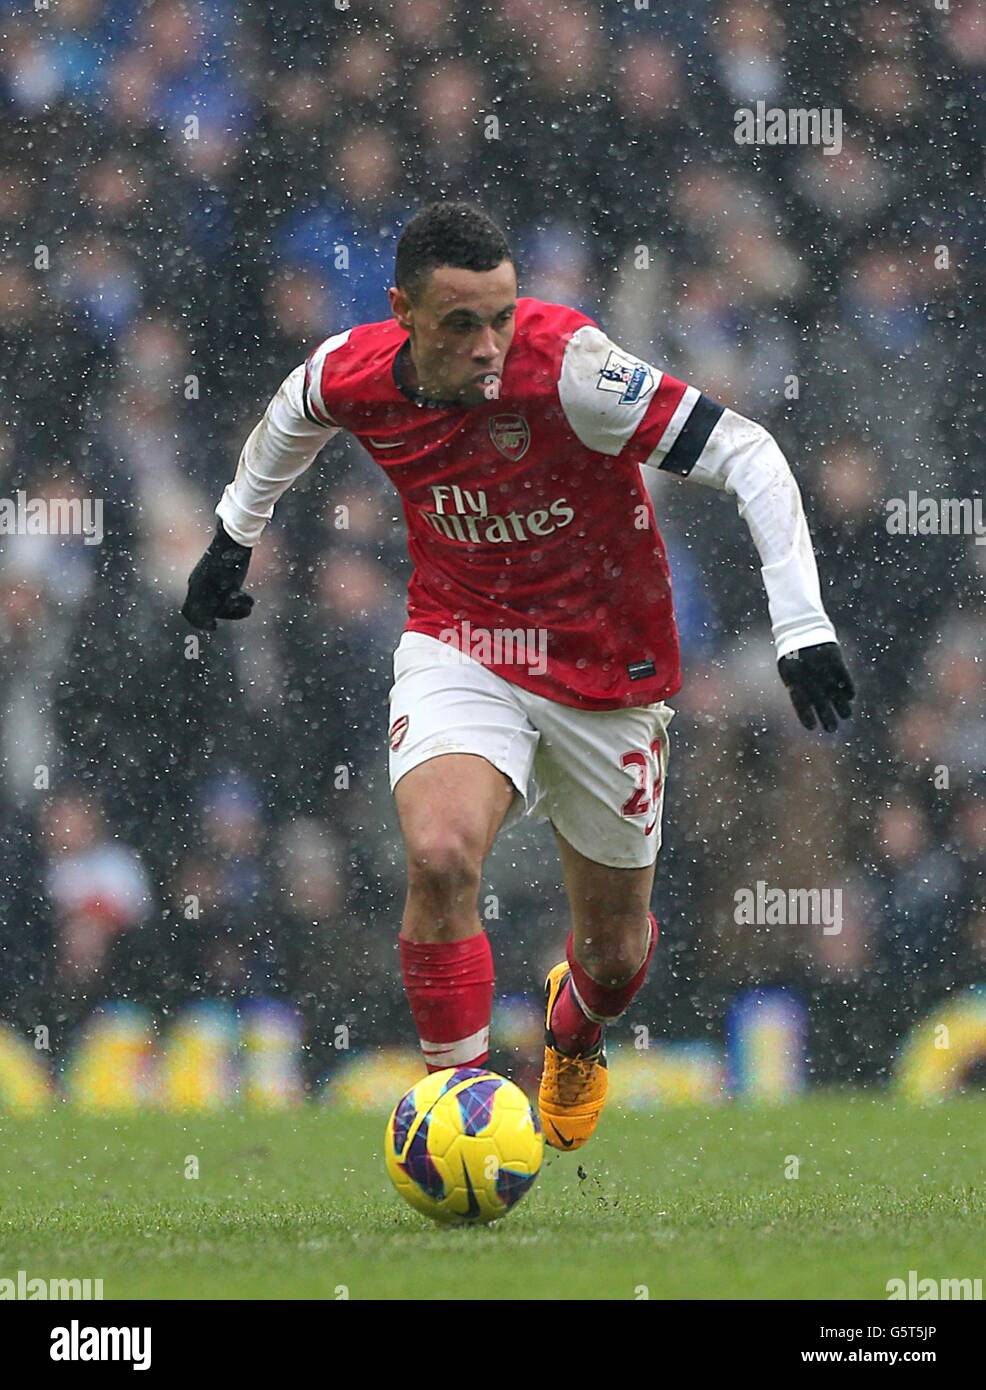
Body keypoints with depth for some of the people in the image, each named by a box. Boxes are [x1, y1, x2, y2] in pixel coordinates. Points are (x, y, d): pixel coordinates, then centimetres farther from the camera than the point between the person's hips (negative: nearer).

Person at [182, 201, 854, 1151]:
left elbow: (746, 455, -27)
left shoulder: (566, 367, -29)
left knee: (616, 950, 12)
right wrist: (236, 532, 23)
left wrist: (801, 625, -33)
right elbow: (291, 420, 12)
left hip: (606, 669, -1)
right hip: (458, 648, 1)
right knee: (440, 854, -29)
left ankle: (574, 1040, 50)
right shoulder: (352, 374, -15)